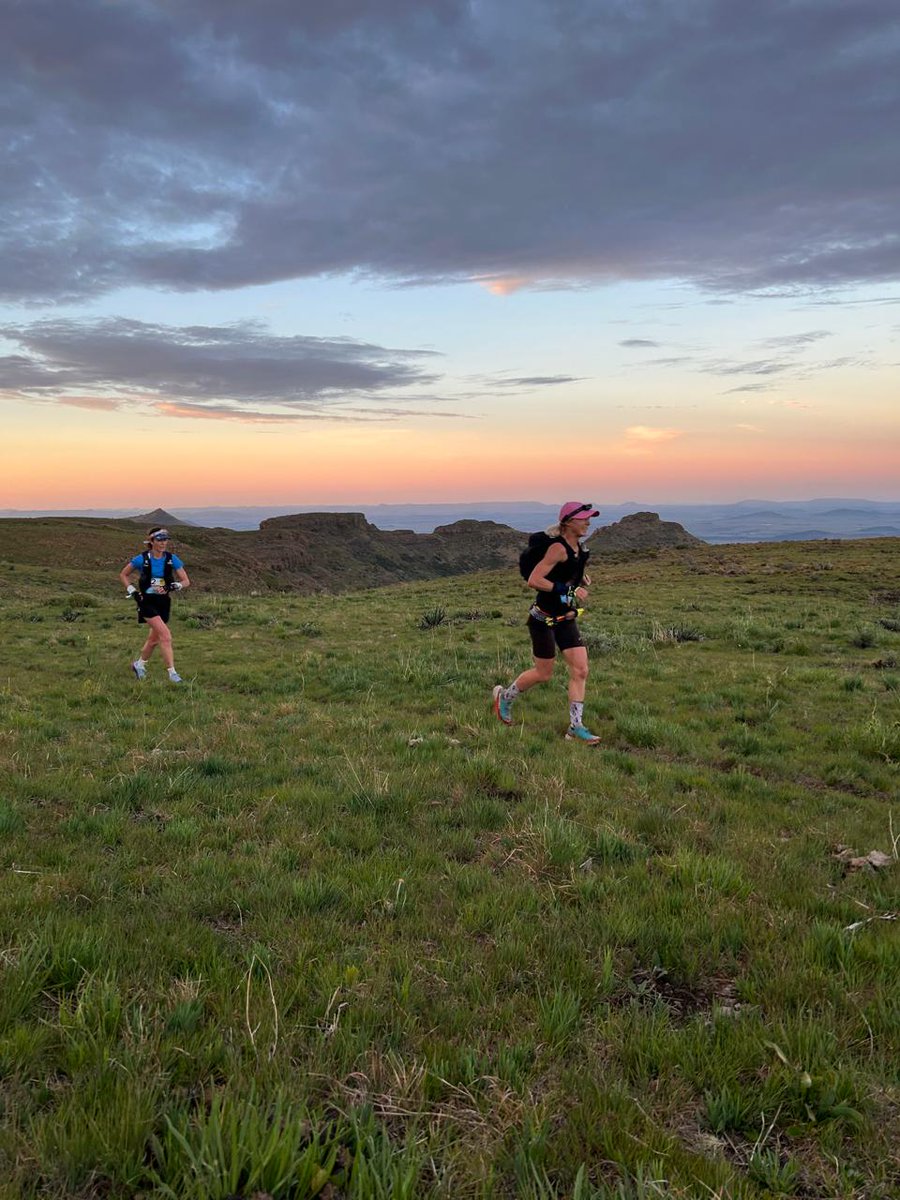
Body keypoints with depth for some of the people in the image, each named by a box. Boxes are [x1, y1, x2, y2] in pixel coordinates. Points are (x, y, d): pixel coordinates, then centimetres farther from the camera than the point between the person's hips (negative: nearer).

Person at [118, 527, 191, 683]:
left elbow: (186, 581, -1)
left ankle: (139, 664, 41)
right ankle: (172, 672, -14)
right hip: (147, 601, -4)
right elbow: (123, 574, 7)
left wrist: (175, 586, -19)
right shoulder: (142, 559, -8)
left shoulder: (172, 559, -2)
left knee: (154, 638, 15)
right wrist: (132, 590, -4)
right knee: (165, 635, -18)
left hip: (163, 602, 4)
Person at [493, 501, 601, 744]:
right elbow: (533, 580, -26)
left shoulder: (578, 548, 7)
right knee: (543, 674, 4)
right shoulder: (558, 548, -19)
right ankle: (504, 696, 30)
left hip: (566, 619, 8)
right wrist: (568, 590, -26)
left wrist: (582, 580, 8)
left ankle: (575, 727, 4)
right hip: (544, 619, -8)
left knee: (581, 671, -2)